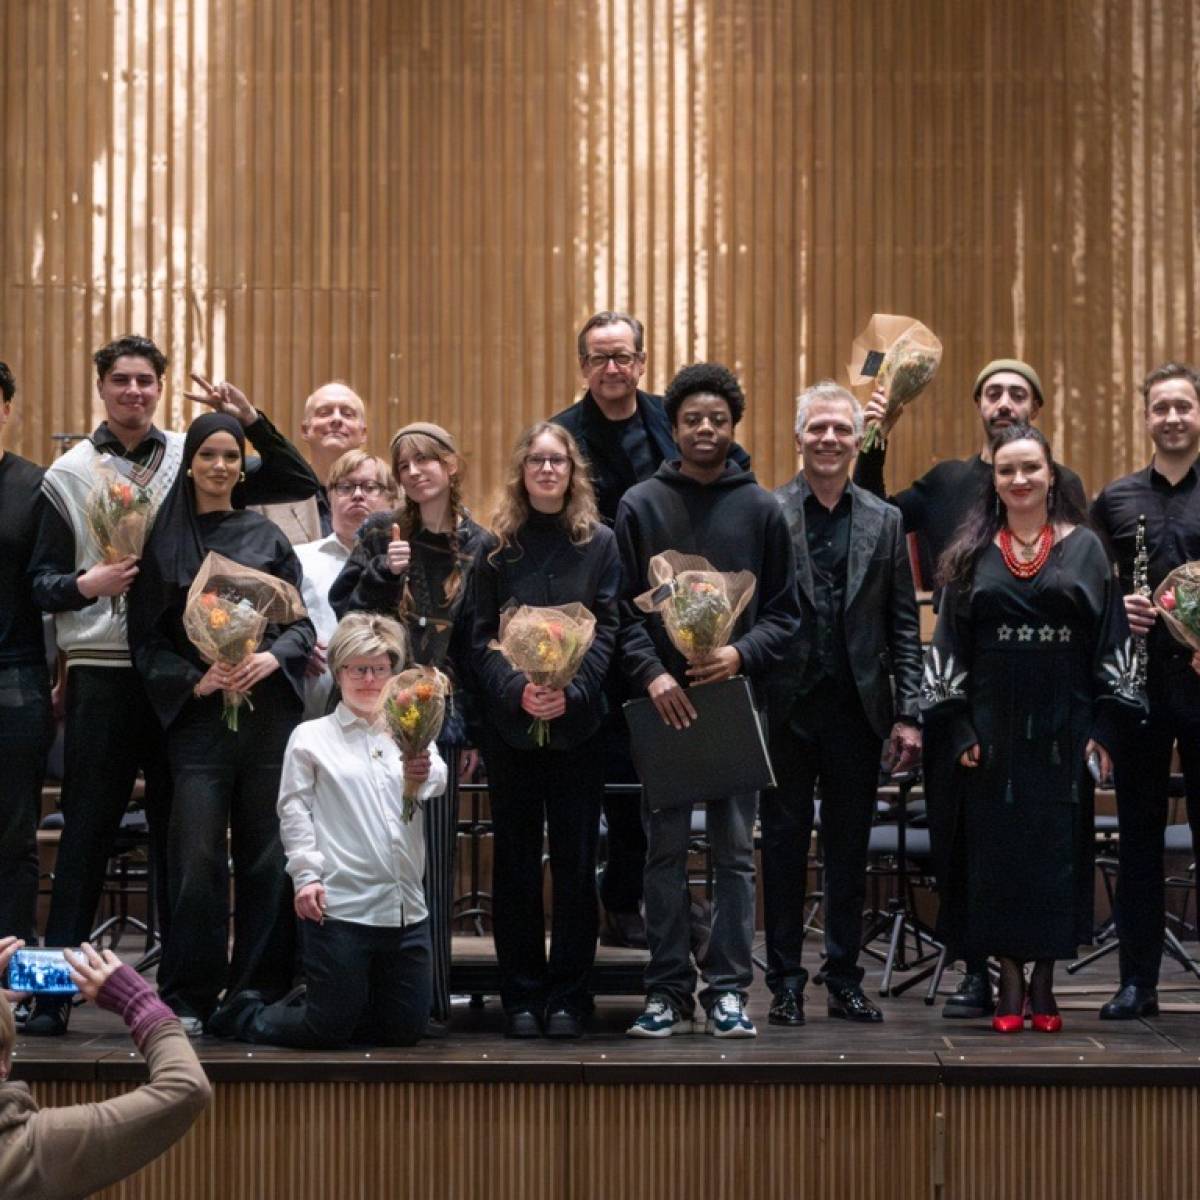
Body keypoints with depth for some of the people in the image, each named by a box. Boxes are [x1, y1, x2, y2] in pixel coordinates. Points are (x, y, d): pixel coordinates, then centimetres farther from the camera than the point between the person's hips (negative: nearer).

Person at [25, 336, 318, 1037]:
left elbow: (299, 485, 6)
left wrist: (249, 420, -5)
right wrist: (86, 585, -14)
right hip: (103, 673, -1)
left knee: (182, 831, 5)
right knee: (88, 829, -2)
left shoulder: (195, 459, 9)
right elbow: (41, 583, 6)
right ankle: (53, 988, 2)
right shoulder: (70, 475, 7)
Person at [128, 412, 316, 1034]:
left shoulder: (266, 536, 10)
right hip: (198, 718, -1)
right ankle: (188, 998, 0)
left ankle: (258, 992, 9)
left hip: (269, 711, 1)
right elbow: (147, 639, 5)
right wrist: (193, 680, -11)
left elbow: (301, 621, 9)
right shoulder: (164, 541, 7)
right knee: (198, 859, -8)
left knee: (266, 855, 1)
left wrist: (273, 657, -11)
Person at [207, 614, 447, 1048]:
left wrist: (424, 776, -31)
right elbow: (294, 811, 1)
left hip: (406, 907, 4)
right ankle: (247, 1015, 23)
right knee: (329, 1029, -3)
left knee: (406, 1028, 7)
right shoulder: (311, 737, 6)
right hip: (341, 906, -4)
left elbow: (438, 784, -6)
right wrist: (306, 876, -11)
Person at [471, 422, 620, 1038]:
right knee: (515, 859, 4)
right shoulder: (496, 547, 6)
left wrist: (572, 691, -16)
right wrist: (516, 689, -15)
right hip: (509, 723, 1)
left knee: (575, 859, 1)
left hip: (577, 722, -1)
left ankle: (568, 995, 8)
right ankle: (521, 994, 10)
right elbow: (482, 636, 2)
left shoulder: (600, 543, 5)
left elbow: (607, 628, -1)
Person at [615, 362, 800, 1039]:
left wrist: (742, 655, -11)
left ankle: (729, 989, 6)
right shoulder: (641, 506, 5)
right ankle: (670, 989, 9)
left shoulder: (762, 510, 7)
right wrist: (651, 673, -12)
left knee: (736, 851, 1)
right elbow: (623, 607, 2)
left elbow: (785, 613, 6)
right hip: (662, 701, 0)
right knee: (666, 850, 3)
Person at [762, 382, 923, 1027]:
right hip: (785, 708, -2)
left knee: (850, 850, 9)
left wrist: (908, 714, 1)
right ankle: (785, 982, 12)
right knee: (784, 846, 5)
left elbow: (903, 624, 7)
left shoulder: (883, 521, 8)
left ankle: (844, 980, 18)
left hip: (857, 709, 2)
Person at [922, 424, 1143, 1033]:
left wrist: (1104, 727, -4)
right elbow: (949, 640, 5)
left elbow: (1111, 638, 3)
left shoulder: (1084, 548, 4)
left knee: (1059, 848, 2)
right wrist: (958, 727, -4)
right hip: (994, 726, 0)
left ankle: (1044, 981, 10)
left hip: (1064, 726, 0)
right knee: (998, 850, 1)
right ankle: (1009, 982, 8)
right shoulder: (973, 554, 6)